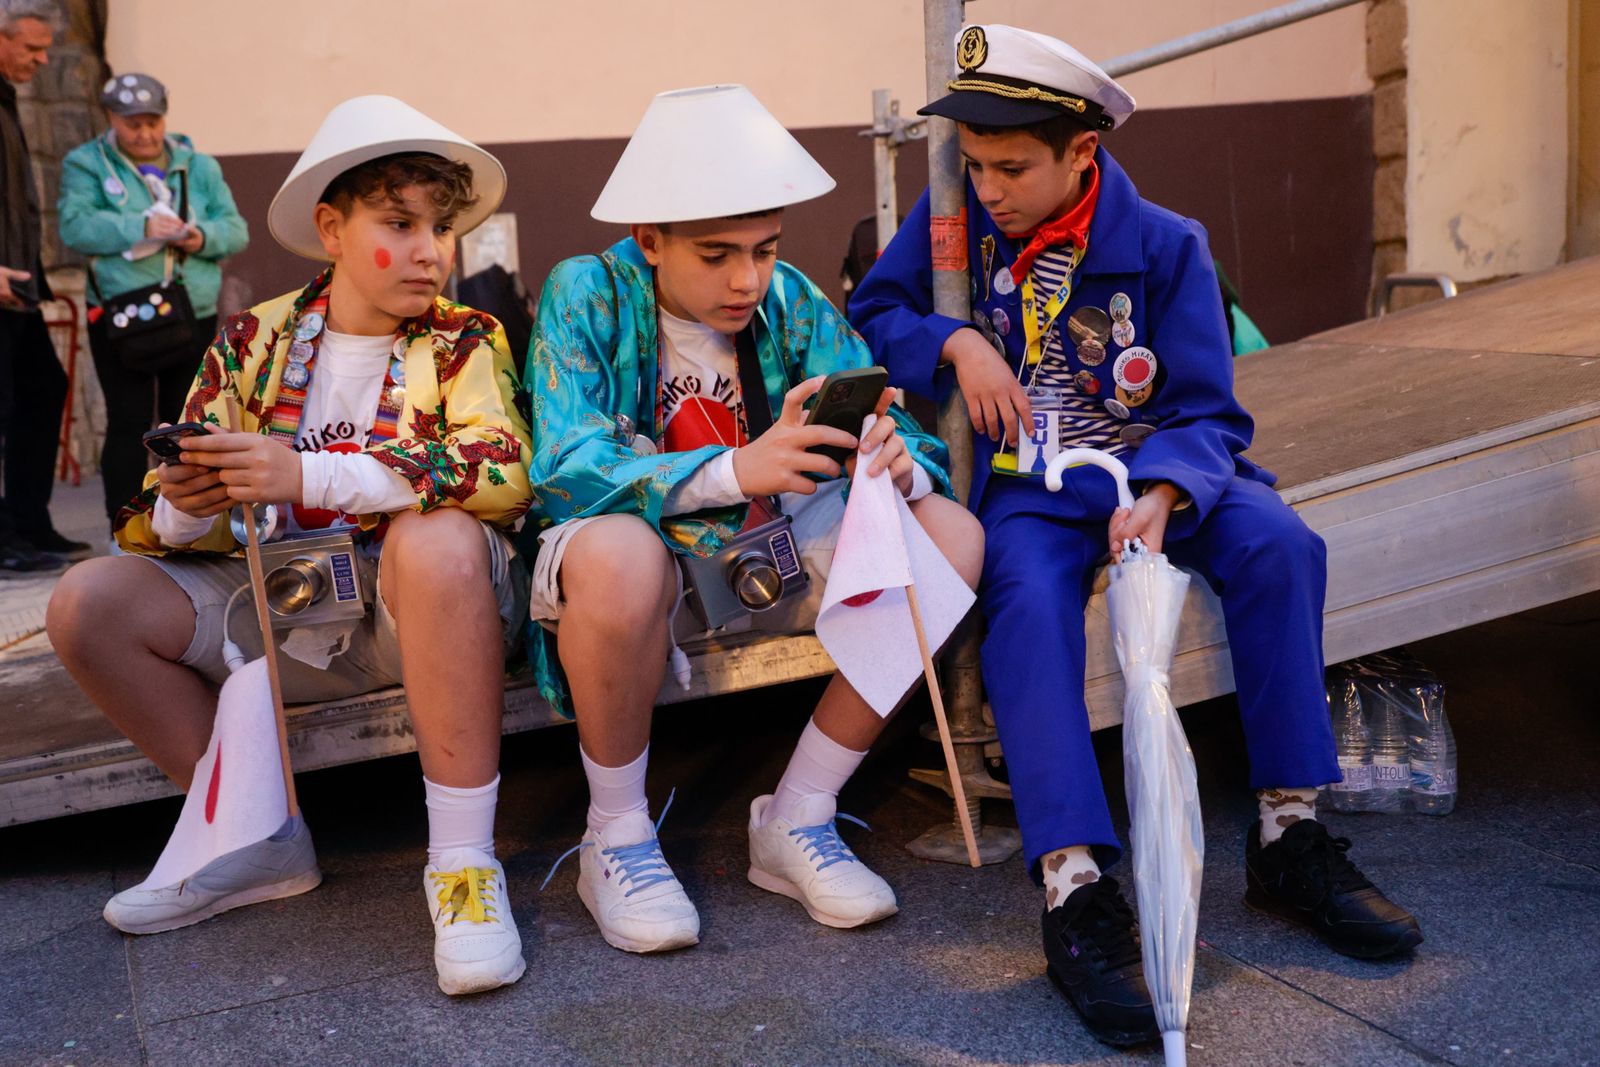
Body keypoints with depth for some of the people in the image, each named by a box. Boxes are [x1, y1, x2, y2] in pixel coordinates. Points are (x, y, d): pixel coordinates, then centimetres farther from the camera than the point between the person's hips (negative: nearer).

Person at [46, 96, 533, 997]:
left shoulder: (463, 342, -2)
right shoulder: (254, 340, 7)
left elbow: (503, 470, -24)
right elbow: (171, 520, 8)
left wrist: (307, 476, -30)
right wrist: (184, 505, -20)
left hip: (420, 607, -4)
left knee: (440, 537, -36)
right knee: (90, 602, -10)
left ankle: (463, 861, -29)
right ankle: (259, 839, 2)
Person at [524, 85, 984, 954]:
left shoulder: (790, 302, -2)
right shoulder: (587, 296, -13)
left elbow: (882, 424, -7)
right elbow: (563, 473, -26)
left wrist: (898, 465, -34)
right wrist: (736, 469, -41)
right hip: (638, 553, -4)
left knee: (950, 539, -17)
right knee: (617, 557, -40)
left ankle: (797, 820, -6)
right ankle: (615, 839, -13)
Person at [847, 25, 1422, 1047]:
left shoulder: (1165, 247, -3)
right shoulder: (955, 221, 2)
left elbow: (1206, 413, -6)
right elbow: (871, 314, 8)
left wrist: (1162, 494, -27)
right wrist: (955, 341, -13)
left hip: (1156, 471, 1)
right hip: (1027, 490, -1)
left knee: (1279, 543, -27)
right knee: (1029, 597, -35)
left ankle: (1289, 835, -16)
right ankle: (1076, 894, -38)